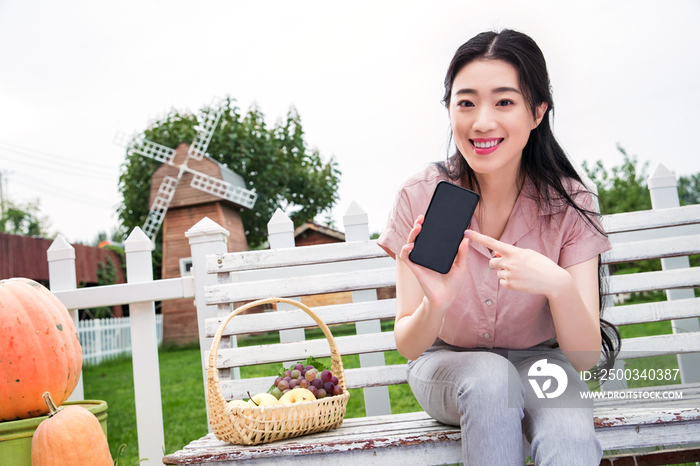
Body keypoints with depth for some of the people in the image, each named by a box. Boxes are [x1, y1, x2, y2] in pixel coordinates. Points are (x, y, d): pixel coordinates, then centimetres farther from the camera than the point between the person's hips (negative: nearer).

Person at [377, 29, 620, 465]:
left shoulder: (568, 204, -15)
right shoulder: (420, 197, -16)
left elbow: (585, 358, -19)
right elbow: (407, 346, -15)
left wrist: (558, 285, -39)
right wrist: (435, 304, -38)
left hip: (538, 360, -1)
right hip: (447, 362, 2)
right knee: (488, 376, -33)